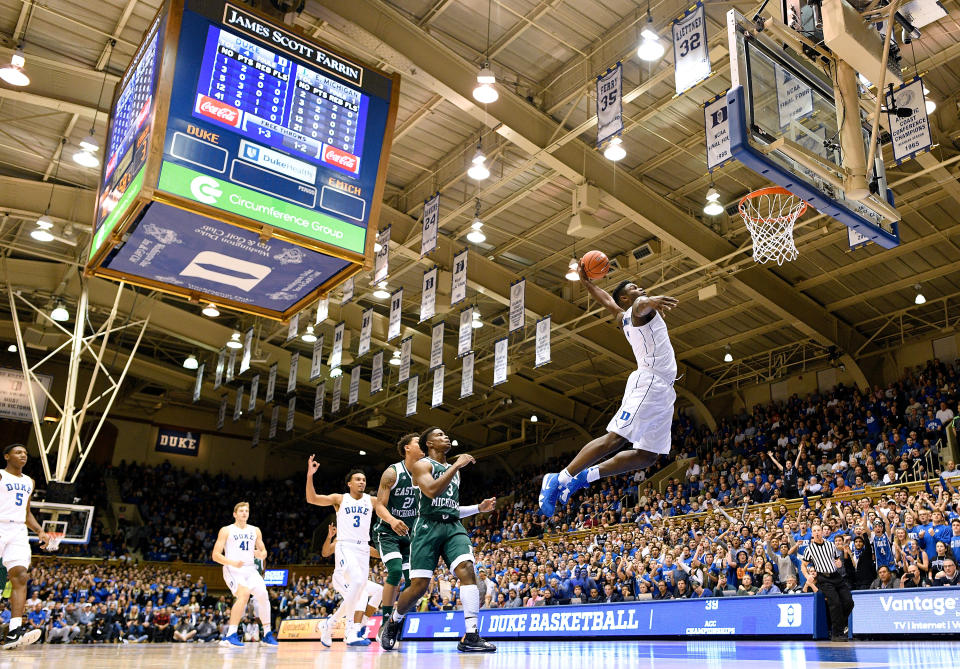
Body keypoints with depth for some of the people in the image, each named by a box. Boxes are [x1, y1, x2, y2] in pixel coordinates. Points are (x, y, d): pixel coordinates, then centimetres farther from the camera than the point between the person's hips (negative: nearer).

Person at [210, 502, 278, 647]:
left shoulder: (255, 531, 14)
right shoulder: (226, 531, 1)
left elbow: (263, 552, 19)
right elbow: (215, 555, -5)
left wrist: (260, 554, -7)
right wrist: (233, 563, -22)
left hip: (250, 569, 5)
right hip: (232, 569, -5)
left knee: (263, 594, -13)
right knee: (244, 594, -29)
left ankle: (267, 634, 0)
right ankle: (231, 635, -25)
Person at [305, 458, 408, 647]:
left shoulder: (371, 501, 11)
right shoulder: (340, 499, 4)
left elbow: (383, 512, -9)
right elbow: (311, 499, -7)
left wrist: (393, 521, -34)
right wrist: (310, 475, -21)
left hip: (363, 548, 5)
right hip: (345, 546, -5)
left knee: (360, 591, 3)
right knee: (357, 581, -25)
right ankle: (351, 629, -17)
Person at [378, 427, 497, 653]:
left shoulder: (454, 469, 25)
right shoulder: (422, 465, 3)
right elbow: (432, 491, -18)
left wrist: (479, 508, 17)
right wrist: (456, 466, -14)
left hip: (453, 526, 5)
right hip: (428, 526, -5)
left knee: (467, 570, -19)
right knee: (419, 585, -7)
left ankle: (470, 637, -23)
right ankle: (393, 622, 23)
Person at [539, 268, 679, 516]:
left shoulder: (624, 317, 26)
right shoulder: (638, 308, -1)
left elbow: (606, 300, 41)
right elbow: (640, 305, -26)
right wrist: (650, 300, -48)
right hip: (649, 382, -10)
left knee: (647, 456, 4)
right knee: (615, 439, -18)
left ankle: (585, 476, 4)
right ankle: (560, 479, -19)